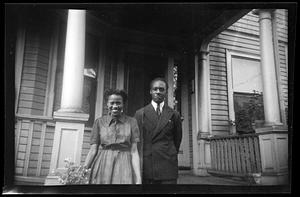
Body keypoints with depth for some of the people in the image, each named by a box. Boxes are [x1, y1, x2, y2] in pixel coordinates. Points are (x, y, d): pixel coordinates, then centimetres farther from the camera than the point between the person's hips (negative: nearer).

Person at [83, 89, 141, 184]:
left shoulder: (131, 122, 2)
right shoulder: (99, 122, 5)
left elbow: (134, 151, -1)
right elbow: (93, 150, 2)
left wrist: (138, 179, -8)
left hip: (123, 166, 0)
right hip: (102, 166, 1)